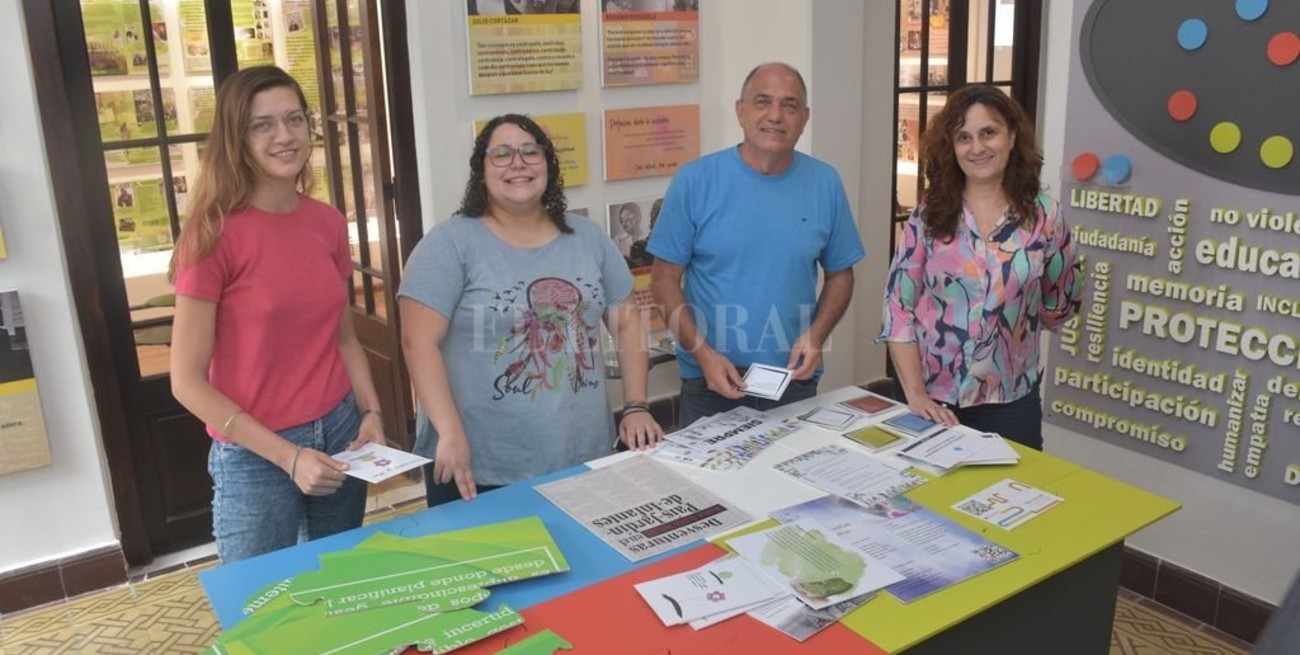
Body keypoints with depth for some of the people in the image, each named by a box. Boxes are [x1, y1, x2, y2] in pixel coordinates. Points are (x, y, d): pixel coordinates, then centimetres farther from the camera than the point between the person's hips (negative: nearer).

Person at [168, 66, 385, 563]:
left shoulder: (328, 223, 1)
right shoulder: (214, 233, -14)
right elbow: (187, 382, -13)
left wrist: (371, 412, -3)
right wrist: (287, 455, -16)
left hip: (340, 436, 5)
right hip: (255, 458, -5)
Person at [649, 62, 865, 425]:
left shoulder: (825, 184, -1)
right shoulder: (694, 181, -9)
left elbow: (840, 275, 8)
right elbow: (666, 280, -5)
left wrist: (817, 335, -9)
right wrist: (703, 353, -15)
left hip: (795, 381, 2)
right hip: (710, 382, -2)